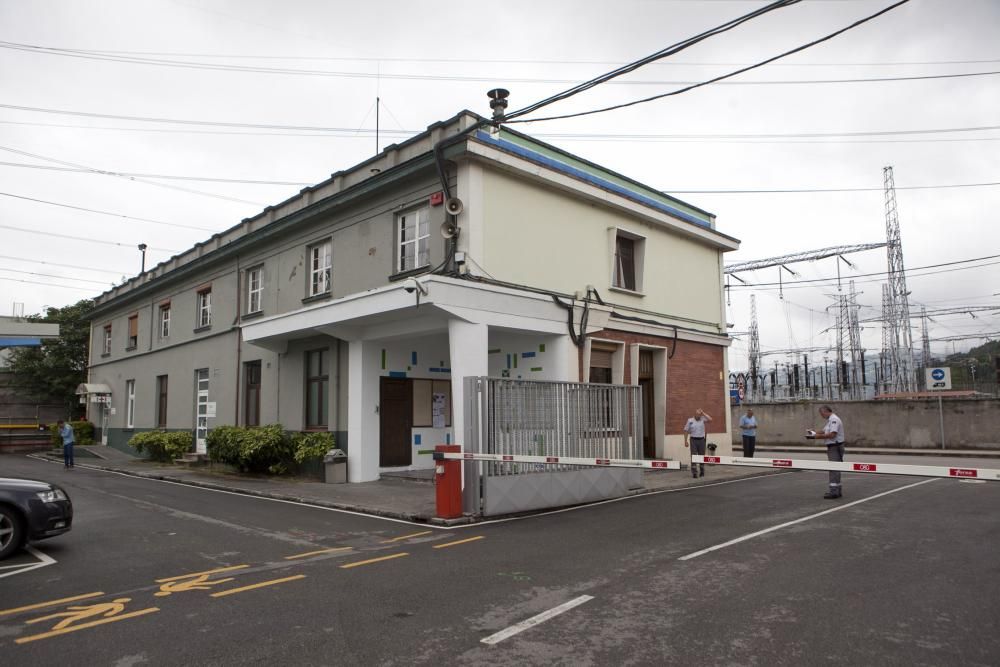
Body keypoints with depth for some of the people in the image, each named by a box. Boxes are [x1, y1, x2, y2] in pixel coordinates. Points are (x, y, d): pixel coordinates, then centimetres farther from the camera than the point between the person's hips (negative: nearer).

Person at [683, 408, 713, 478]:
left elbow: (710, 419, -15)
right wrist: (686, 441, -3)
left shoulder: (703, 420, 4)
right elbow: (686, 431, 3)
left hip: (701, 440, 1)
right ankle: (694, 472, -3)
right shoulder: (690, 420, 2)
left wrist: (703, 413, -8)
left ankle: (702, 472, 19)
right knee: (693, 456, -4)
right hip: (693, 440, -1)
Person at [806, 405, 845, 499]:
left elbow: (832, 434, -24)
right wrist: (814, 434, 2)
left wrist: (818, 436, -18)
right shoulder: (830, 420, 18)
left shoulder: (834, 420, -16)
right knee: (834, 469, 15)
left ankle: (834, 491, -11)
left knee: (834, 469, -11)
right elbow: (825, 432, 18)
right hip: (832, 447, 11)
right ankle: (837, 490, 23)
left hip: (835, 447, -11)